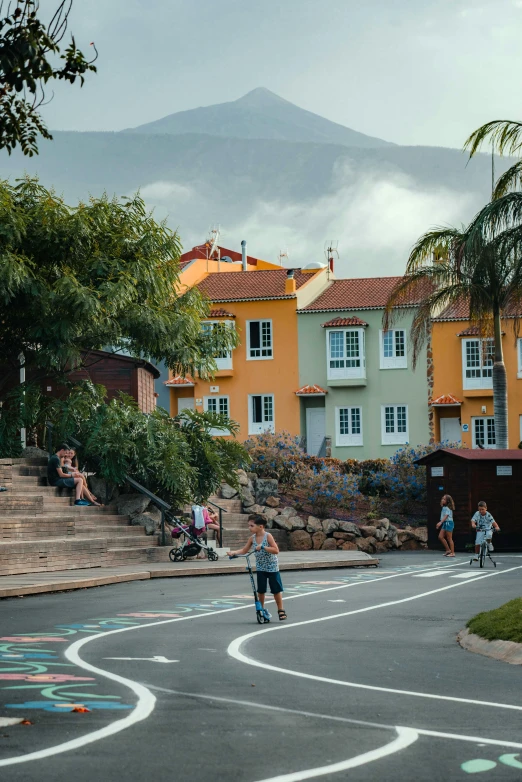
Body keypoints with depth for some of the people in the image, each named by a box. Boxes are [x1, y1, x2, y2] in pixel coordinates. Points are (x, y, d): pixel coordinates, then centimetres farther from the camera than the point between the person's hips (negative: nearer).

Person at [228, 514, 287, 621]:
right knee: (260, 590, 5)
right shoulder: (252, 538, -1)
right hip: (260, 568, 4)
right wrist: (234, 553, -13)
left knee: (276, 590, 2)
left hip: (272, 567, -4)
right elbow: (244, 550, 3)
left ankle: (280, 610, 14)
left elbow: (276, 550, -22)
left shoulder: (268, 536, -16)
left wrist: (263, 547, -30)